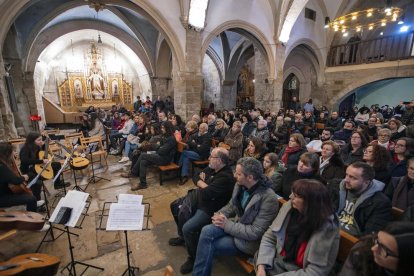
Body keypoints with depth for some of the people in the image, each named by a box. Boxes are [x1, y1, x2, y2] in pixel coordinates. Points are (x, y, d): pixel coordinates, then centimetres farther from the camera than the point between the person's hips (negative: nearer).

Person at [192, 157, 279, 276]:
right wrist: (220, 214, -11)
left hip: (250, 240, -6)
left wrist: (227, 225, -23)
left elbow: (255, 232, -25)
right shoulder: (240, 185, -6)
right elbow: (231, 205, 10)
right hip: (236, 224, 6)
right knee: (207, 231, -19)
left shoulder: (269, 198, -27)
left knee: (208, 246, -15)